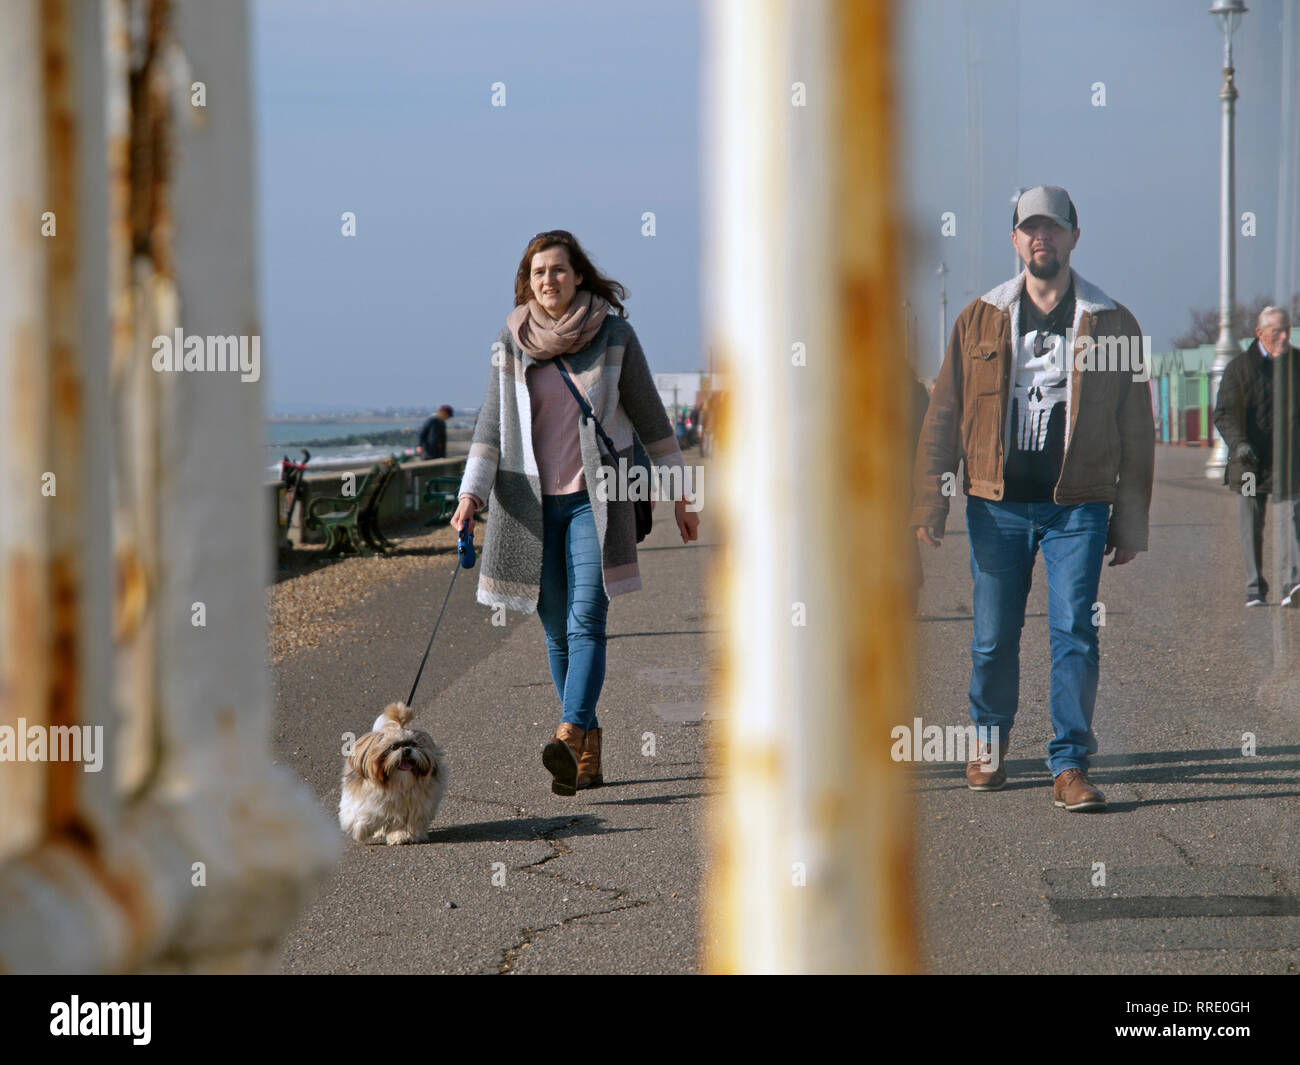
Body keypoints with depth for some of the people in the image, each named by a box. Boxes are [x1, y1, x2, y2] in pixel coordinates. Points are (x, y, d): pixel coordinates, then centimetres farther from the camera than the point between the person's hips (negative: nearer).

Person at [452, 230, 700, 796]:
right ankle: (589, 750, 15)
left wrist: (680, 494, 8)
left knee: (585, 622, -16)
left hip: (596, 499, -3)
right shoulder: (510, 344, 5)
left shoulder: (614, 335, -1)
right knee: (558, 632, 5)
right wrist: (470, 495, -8)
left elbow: (648, 415, 6)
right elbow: (491, 424, 4)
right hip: (533, 503, 3)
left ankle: (569, 739, -29)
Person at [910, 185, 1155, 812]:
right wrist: (929, 503, -1)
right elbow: (942, 418, 7)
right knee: (993, 640, 7)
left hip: (1077, 508, -1)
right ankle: (988, 746, 29)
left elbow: (1136, 430, 6)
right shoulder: (979, 321, 7)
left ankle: (1070, 766, -2)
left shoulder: (1111, 324, 5)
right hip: (997, 507, 1)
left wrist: (1130, 520, 3)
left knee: (1075, 634, -8)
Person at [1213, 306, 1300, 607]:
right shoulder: (1239, 367, 0)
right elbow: (1223, 413, -7)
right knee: (1251, 528, 5)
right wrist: (1238, 443, -24)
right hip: (1250, 460, 0)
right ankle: (1255, 589, 15)